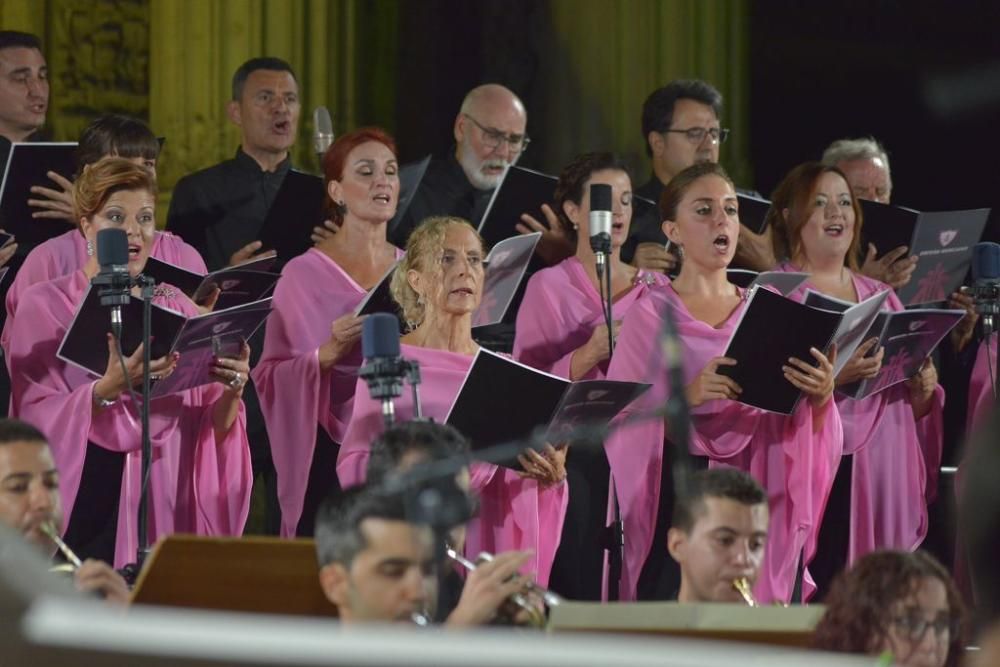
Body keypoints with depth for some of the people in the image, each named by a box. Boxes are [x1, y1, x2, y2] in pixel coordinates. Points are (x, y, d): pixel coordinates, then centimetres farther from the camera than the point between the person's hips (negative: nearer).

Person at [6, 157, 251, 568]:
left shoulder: (176, 308, 11)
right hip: (83, 504, -3)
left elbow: (212, 426, 7)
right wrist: (109, 388, -26)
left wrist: (231, 392, -14)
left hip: (168, 505, 3)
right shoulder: (45, 305, 0)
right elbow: (38, 421, -10)